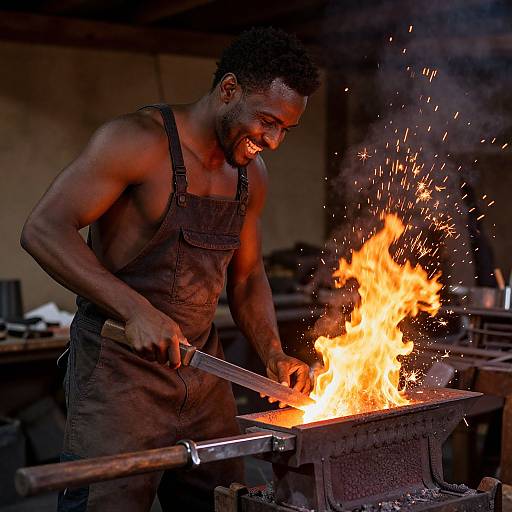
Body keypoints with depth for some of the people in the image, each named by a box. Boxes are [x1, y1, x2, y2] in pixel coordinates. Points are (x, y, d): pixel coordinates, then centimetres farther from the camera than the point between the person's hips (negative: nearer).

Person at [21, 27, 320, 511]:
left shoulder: (250, 175, 8)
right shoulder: (138, 140, -14)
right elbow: (42, 230, -21)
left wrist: (274, 355, 1)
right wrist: (136, 309, -30)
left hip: (203, 372, 7)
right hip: (120, 368, -7)